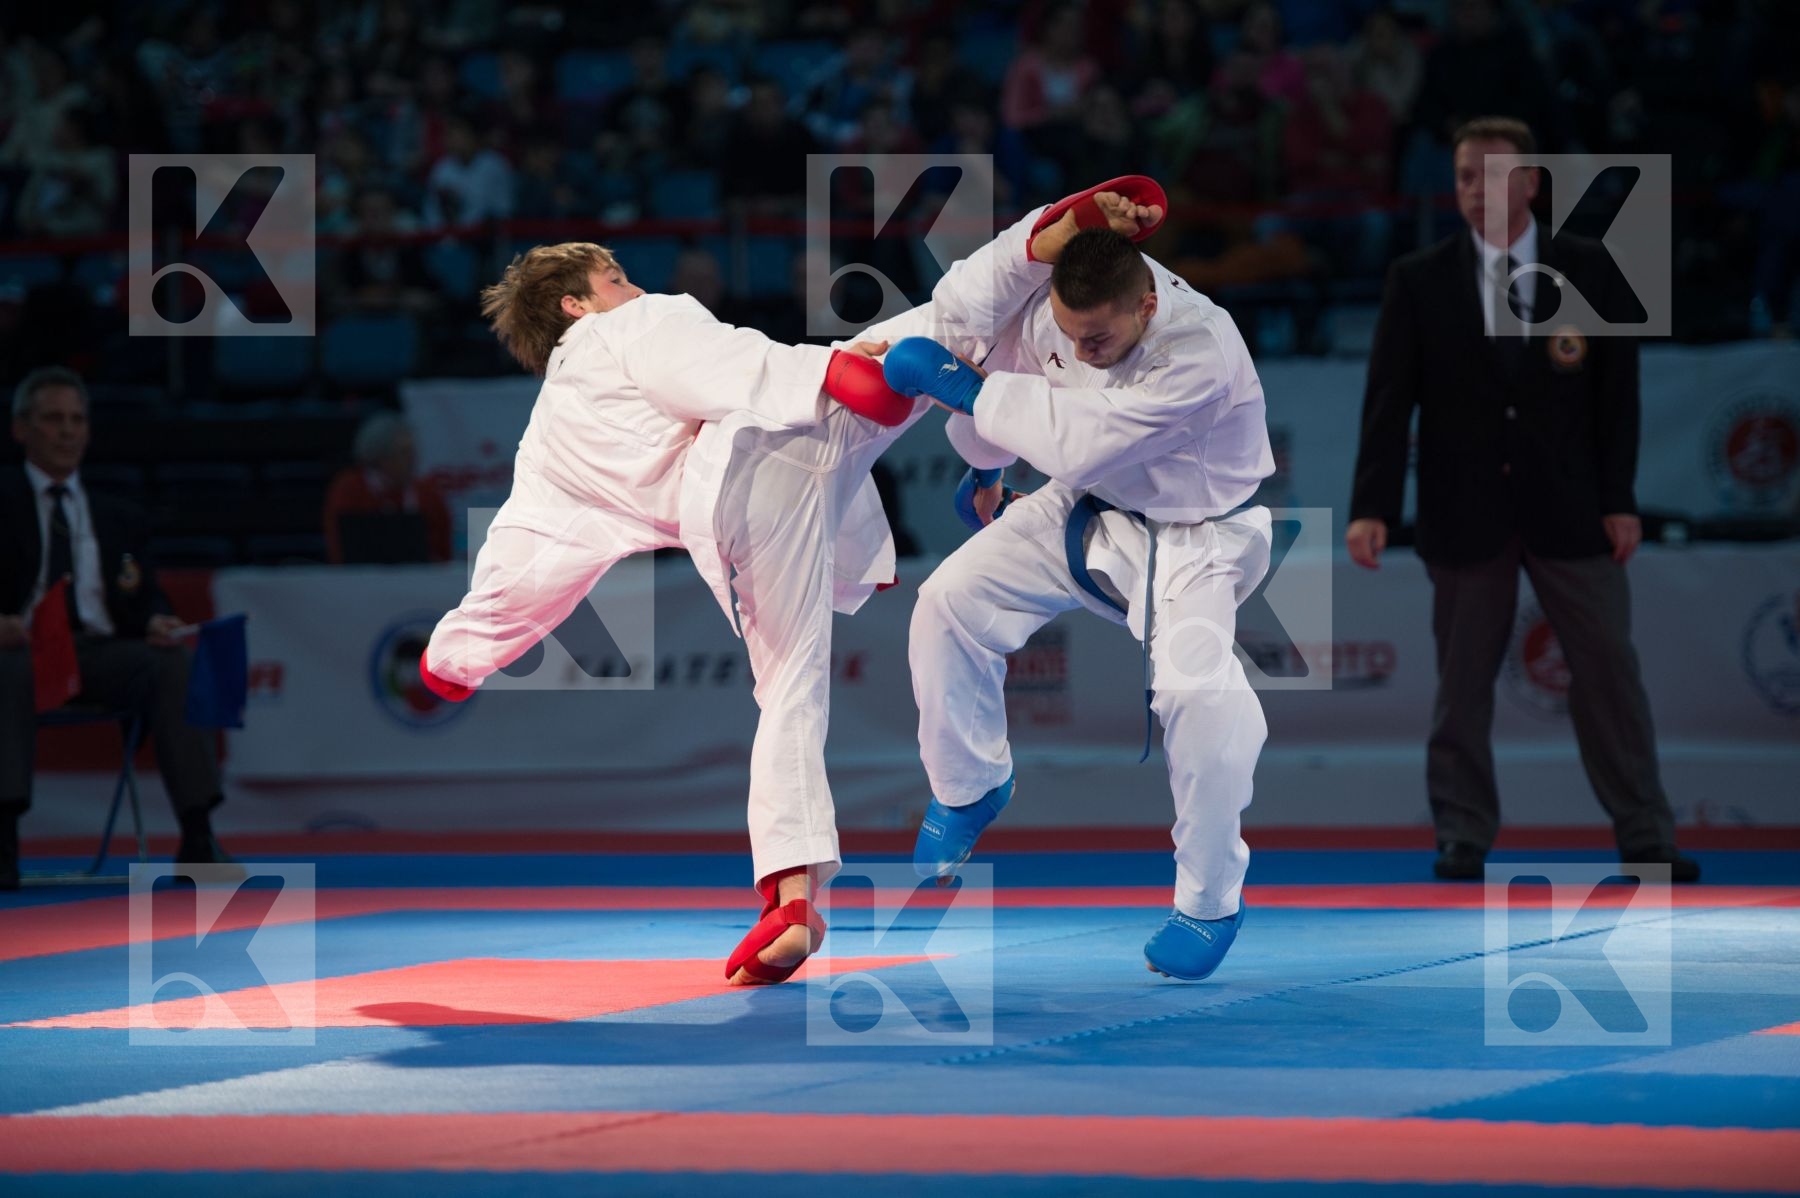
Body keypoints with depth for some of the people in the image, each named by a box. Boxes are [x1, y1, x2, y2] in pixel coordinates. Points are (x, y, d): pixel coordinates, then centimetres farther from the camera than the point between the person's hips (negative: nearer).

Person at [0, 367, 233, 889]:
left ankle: (198, 840, -35)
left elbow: (144, 600, 17)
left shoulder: (122, 520, 24)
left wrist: (156, 623, -9)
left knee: (177, 664, -29)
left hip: (104, 653, 3)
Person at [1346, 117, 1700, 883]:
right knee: (1462, 682, 3)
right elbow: (1389, 402, -2)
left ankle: (1644, 837, 5)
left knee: (1608, 670, -1)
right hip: (1465, 513, 0)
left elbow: (1617, 389, 3)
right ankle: (1463, 838, 12)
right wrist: (1373, 507, -11)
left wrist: (1619, 499, -3)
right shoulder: (1419, 281, 2)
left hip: (1568, 510, 0)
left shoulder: (1589, 270, 3)